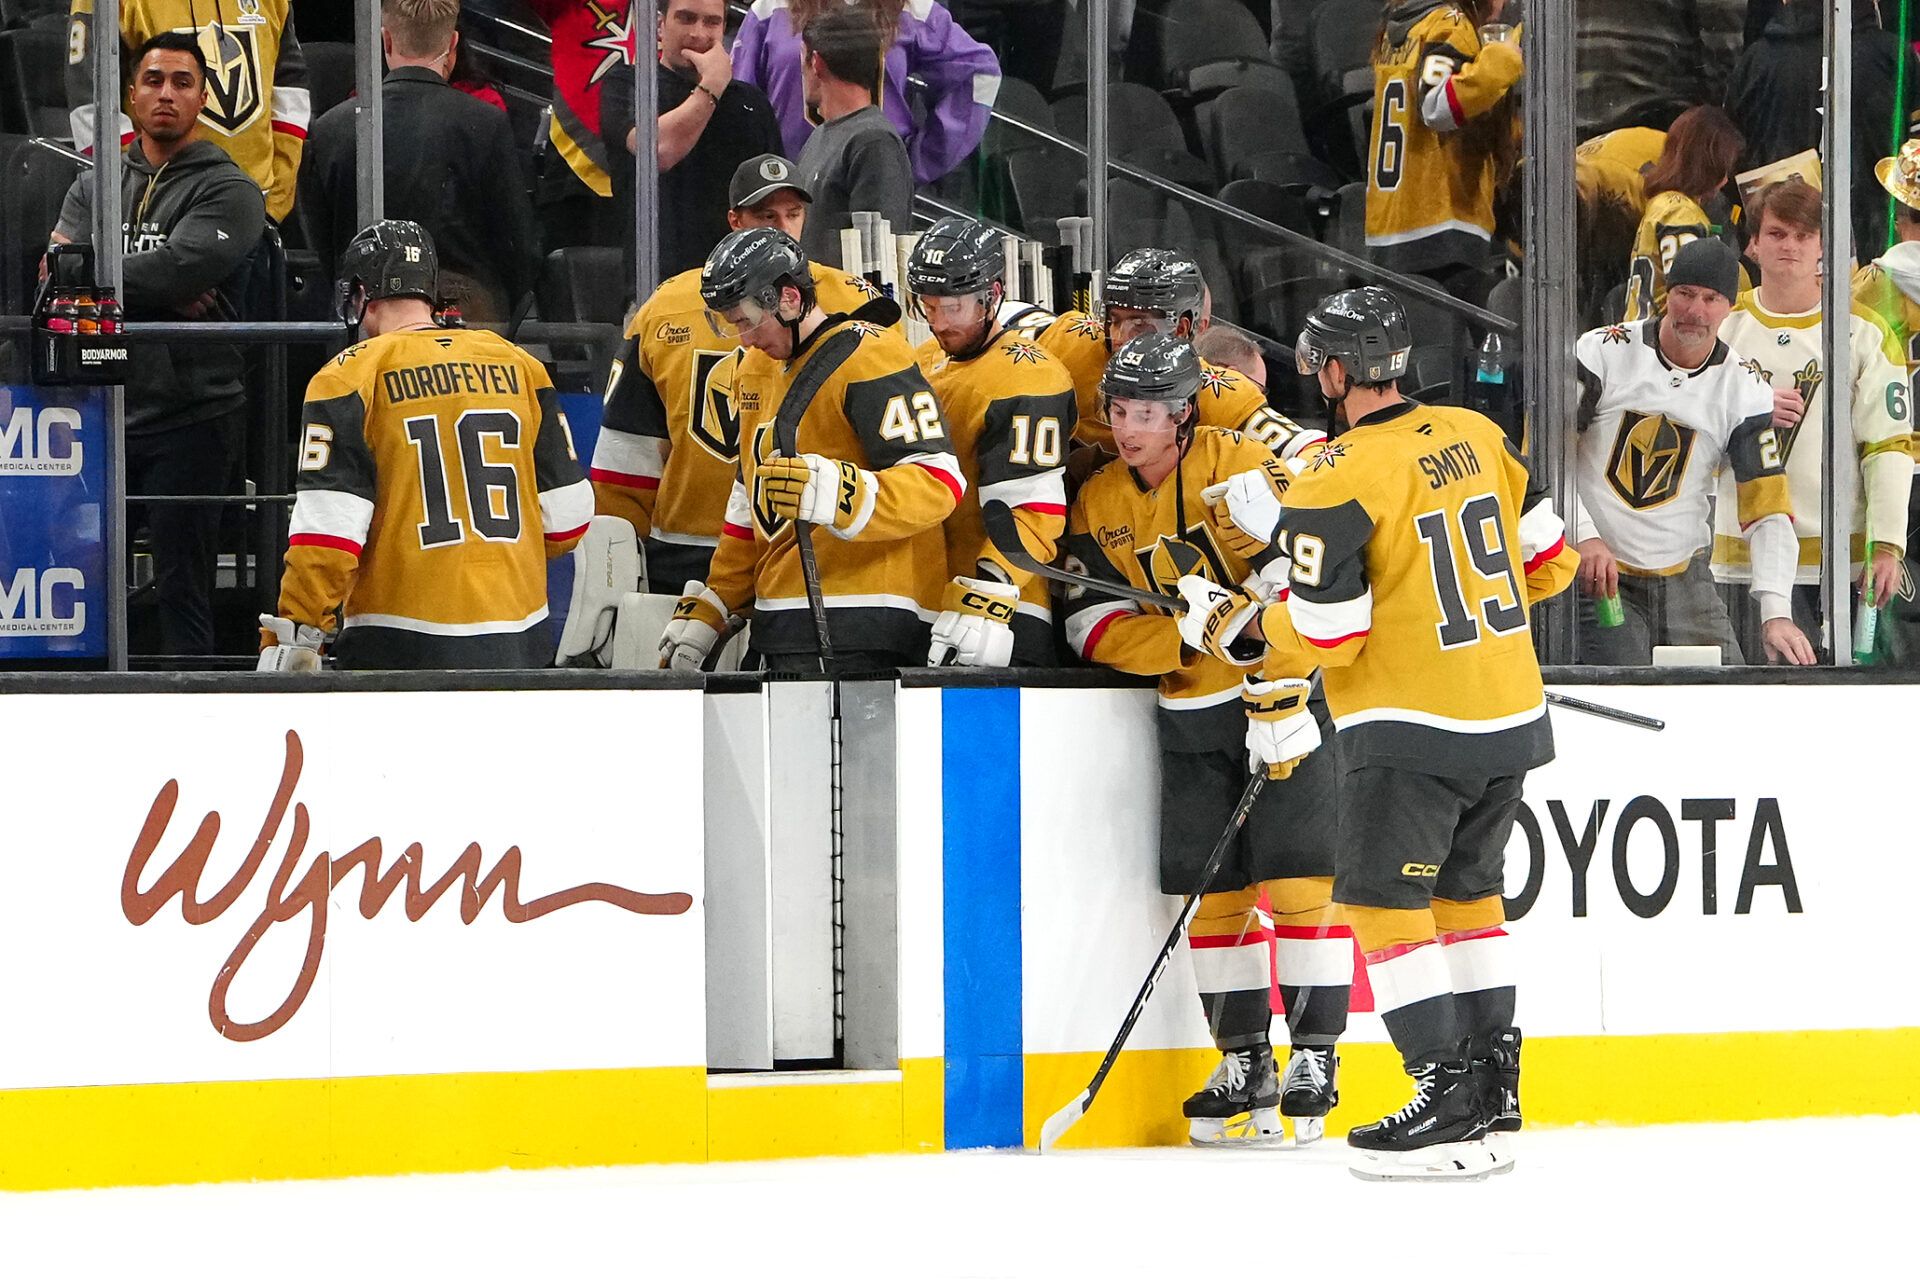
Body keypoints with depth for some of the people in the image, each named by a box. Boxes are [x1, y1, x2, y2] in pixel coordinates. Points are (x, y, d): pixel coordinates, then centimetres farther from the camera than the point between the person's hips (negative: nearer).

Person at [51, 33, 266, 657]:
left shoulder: (227, 191, -1)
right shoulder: (94, 185, 15)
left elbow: (176, 270, -17)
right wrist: (162, 292, -13)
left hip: (190, 417, -5)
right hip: (100, 412, 5)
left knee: (181, 593, -3)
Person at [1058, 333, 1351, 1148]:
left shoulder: (1240, 468, -12)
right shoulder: (1099, 505, 5)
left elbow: (1295, 576, -20)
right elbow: (1093, 629, -1)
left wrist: (1279, 700, -27)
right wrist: (1193, 635, -18)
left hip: (1286, 691, -5)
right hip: (1190, 710, 5)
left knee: (1299, 878, -11)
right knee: (1212, 889, 4)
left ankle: (1315, 1058, -4)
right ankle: (1245, 1066, 13)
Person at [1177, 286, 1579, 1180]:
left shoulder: (1337, 479, -16)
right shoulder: (1477, 438, 5)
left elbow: (1322, 637, -14)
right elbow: (1549, 561, 12)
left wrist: (1224, 623, 1)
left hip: (1410, 729, -8)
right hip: (1510, 719, 8)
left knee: (1383, 898, -1)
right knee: (1465, 889, 20)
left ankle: (1448, 1098, -8)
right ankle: (1492, 1090, 22)